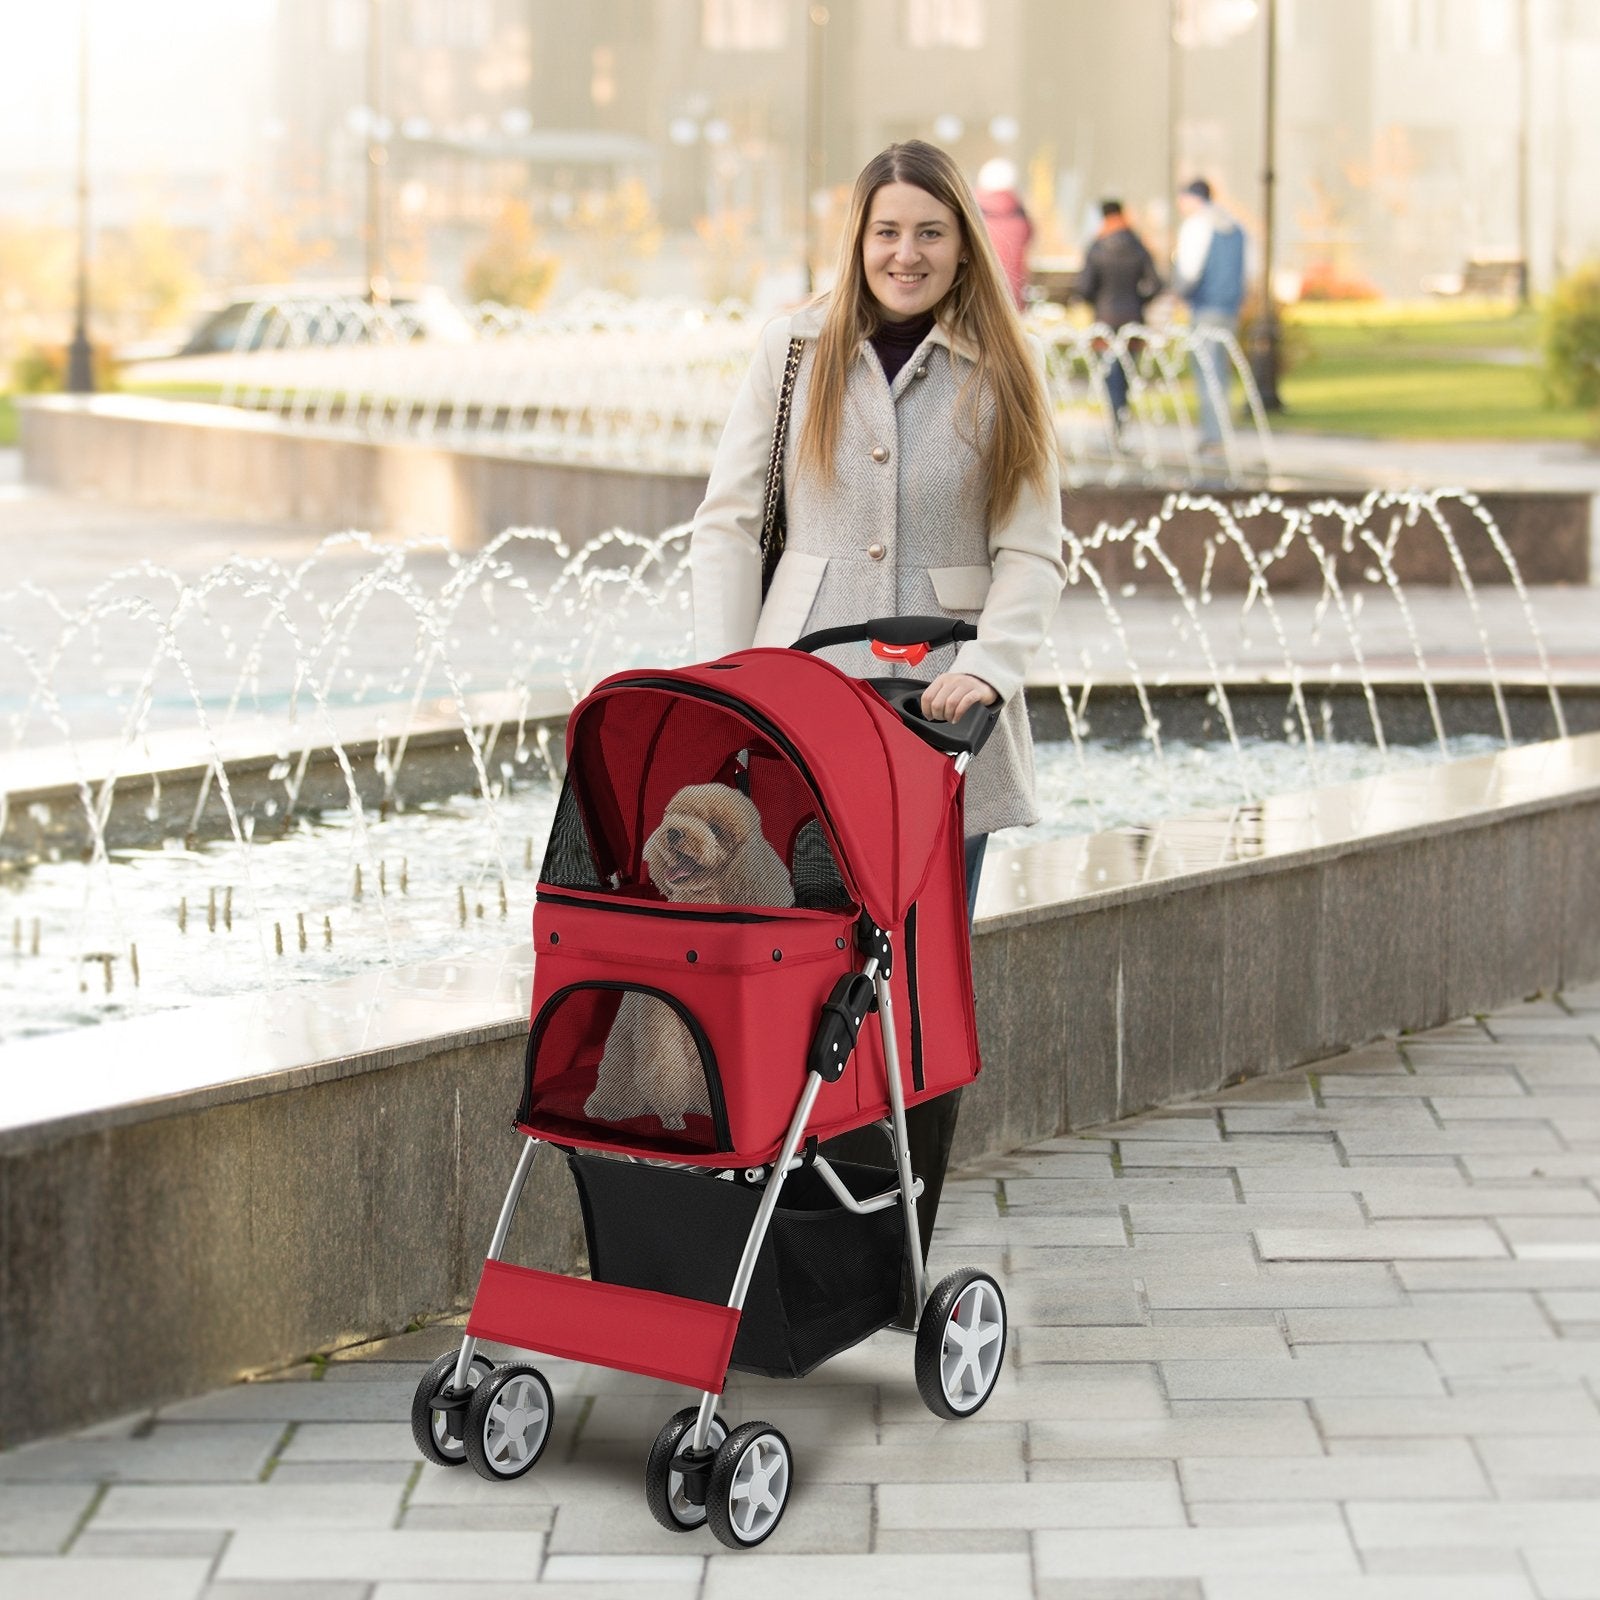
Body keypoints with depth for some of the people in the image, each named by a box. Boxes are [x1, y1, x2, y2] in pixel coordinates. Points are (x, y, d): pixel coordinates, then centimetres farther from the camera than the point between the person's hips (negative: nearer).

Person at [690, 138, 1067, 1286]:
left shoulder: (1004, 373, 6)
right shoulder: (797, 349, 7)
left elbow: (1033, 551, 2)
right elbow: (730, 522, 7)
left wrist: (989, 662, -16)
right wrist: (723, 676, -4)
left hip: (939, 716, 0)